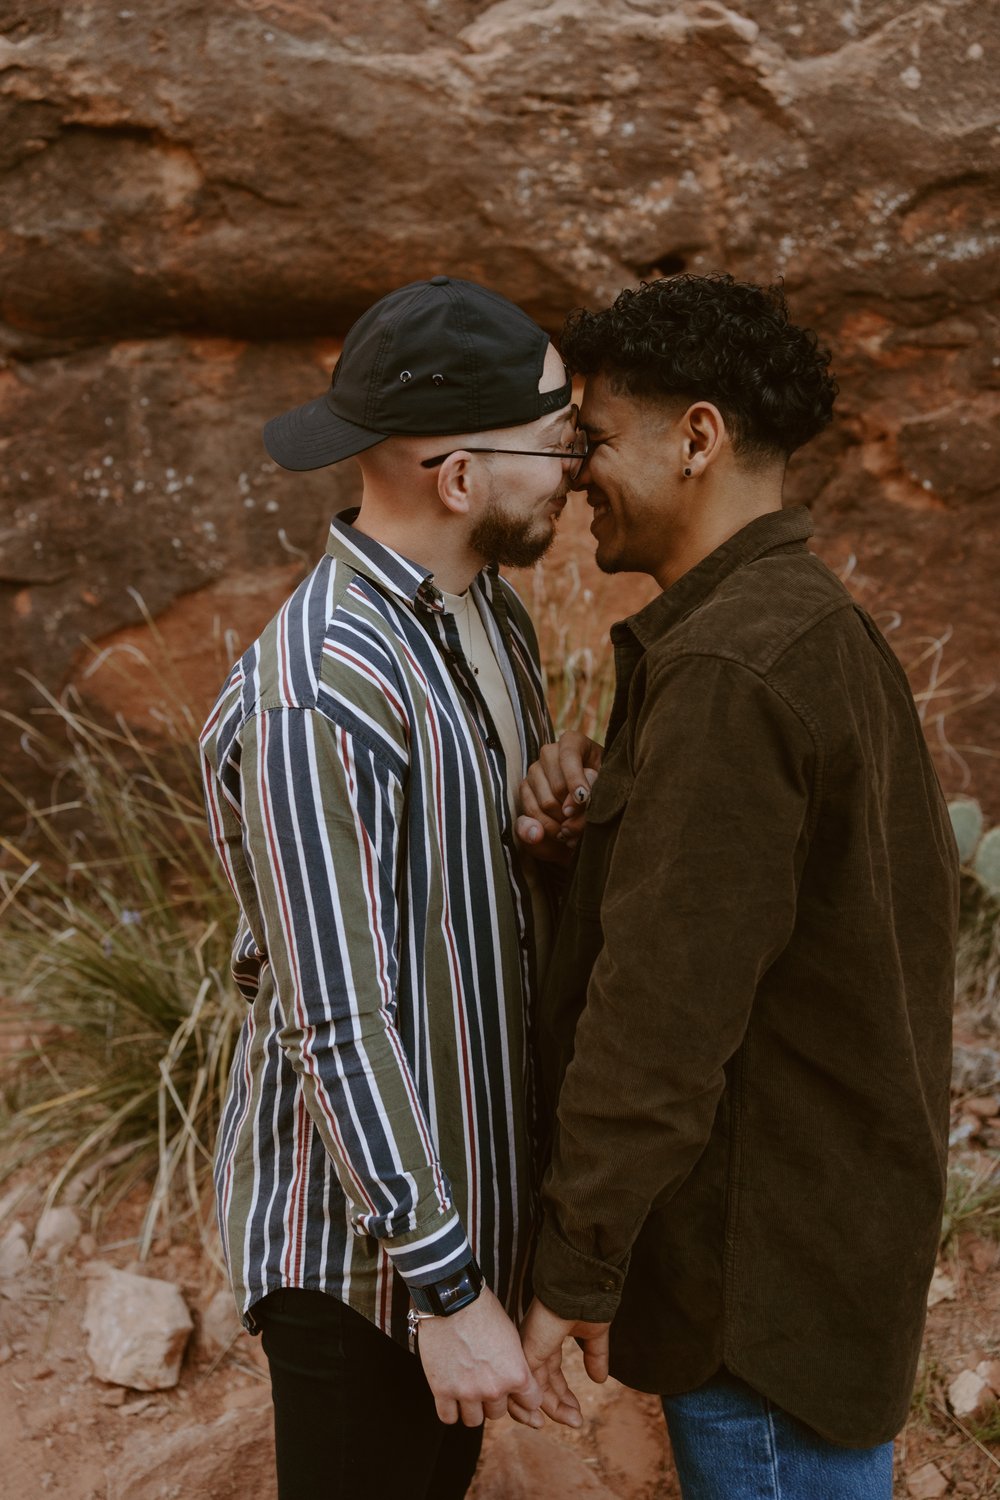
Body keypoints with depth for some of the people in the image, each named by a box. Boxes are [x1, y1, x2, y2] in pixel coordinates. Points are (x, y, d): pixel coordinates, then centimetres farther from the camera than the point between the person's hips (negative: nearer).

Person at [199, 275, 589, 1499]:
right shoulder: (317, 697, -29)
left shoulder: (488, 617, 1)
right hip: (356, 1229, -8)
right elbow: (336, 1027, -27)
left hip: (473, 1176, 8)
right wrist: (451, 1292, -23)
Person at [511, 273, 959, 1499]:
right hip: (834, 1207, 10)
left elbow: (663, 1009, -26)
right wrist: (585, 821, -8)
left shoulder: (728, 673, -25)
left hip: (766, 1260, -9)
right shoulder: (821, 631, 7)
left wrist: (575, 1273, -17)